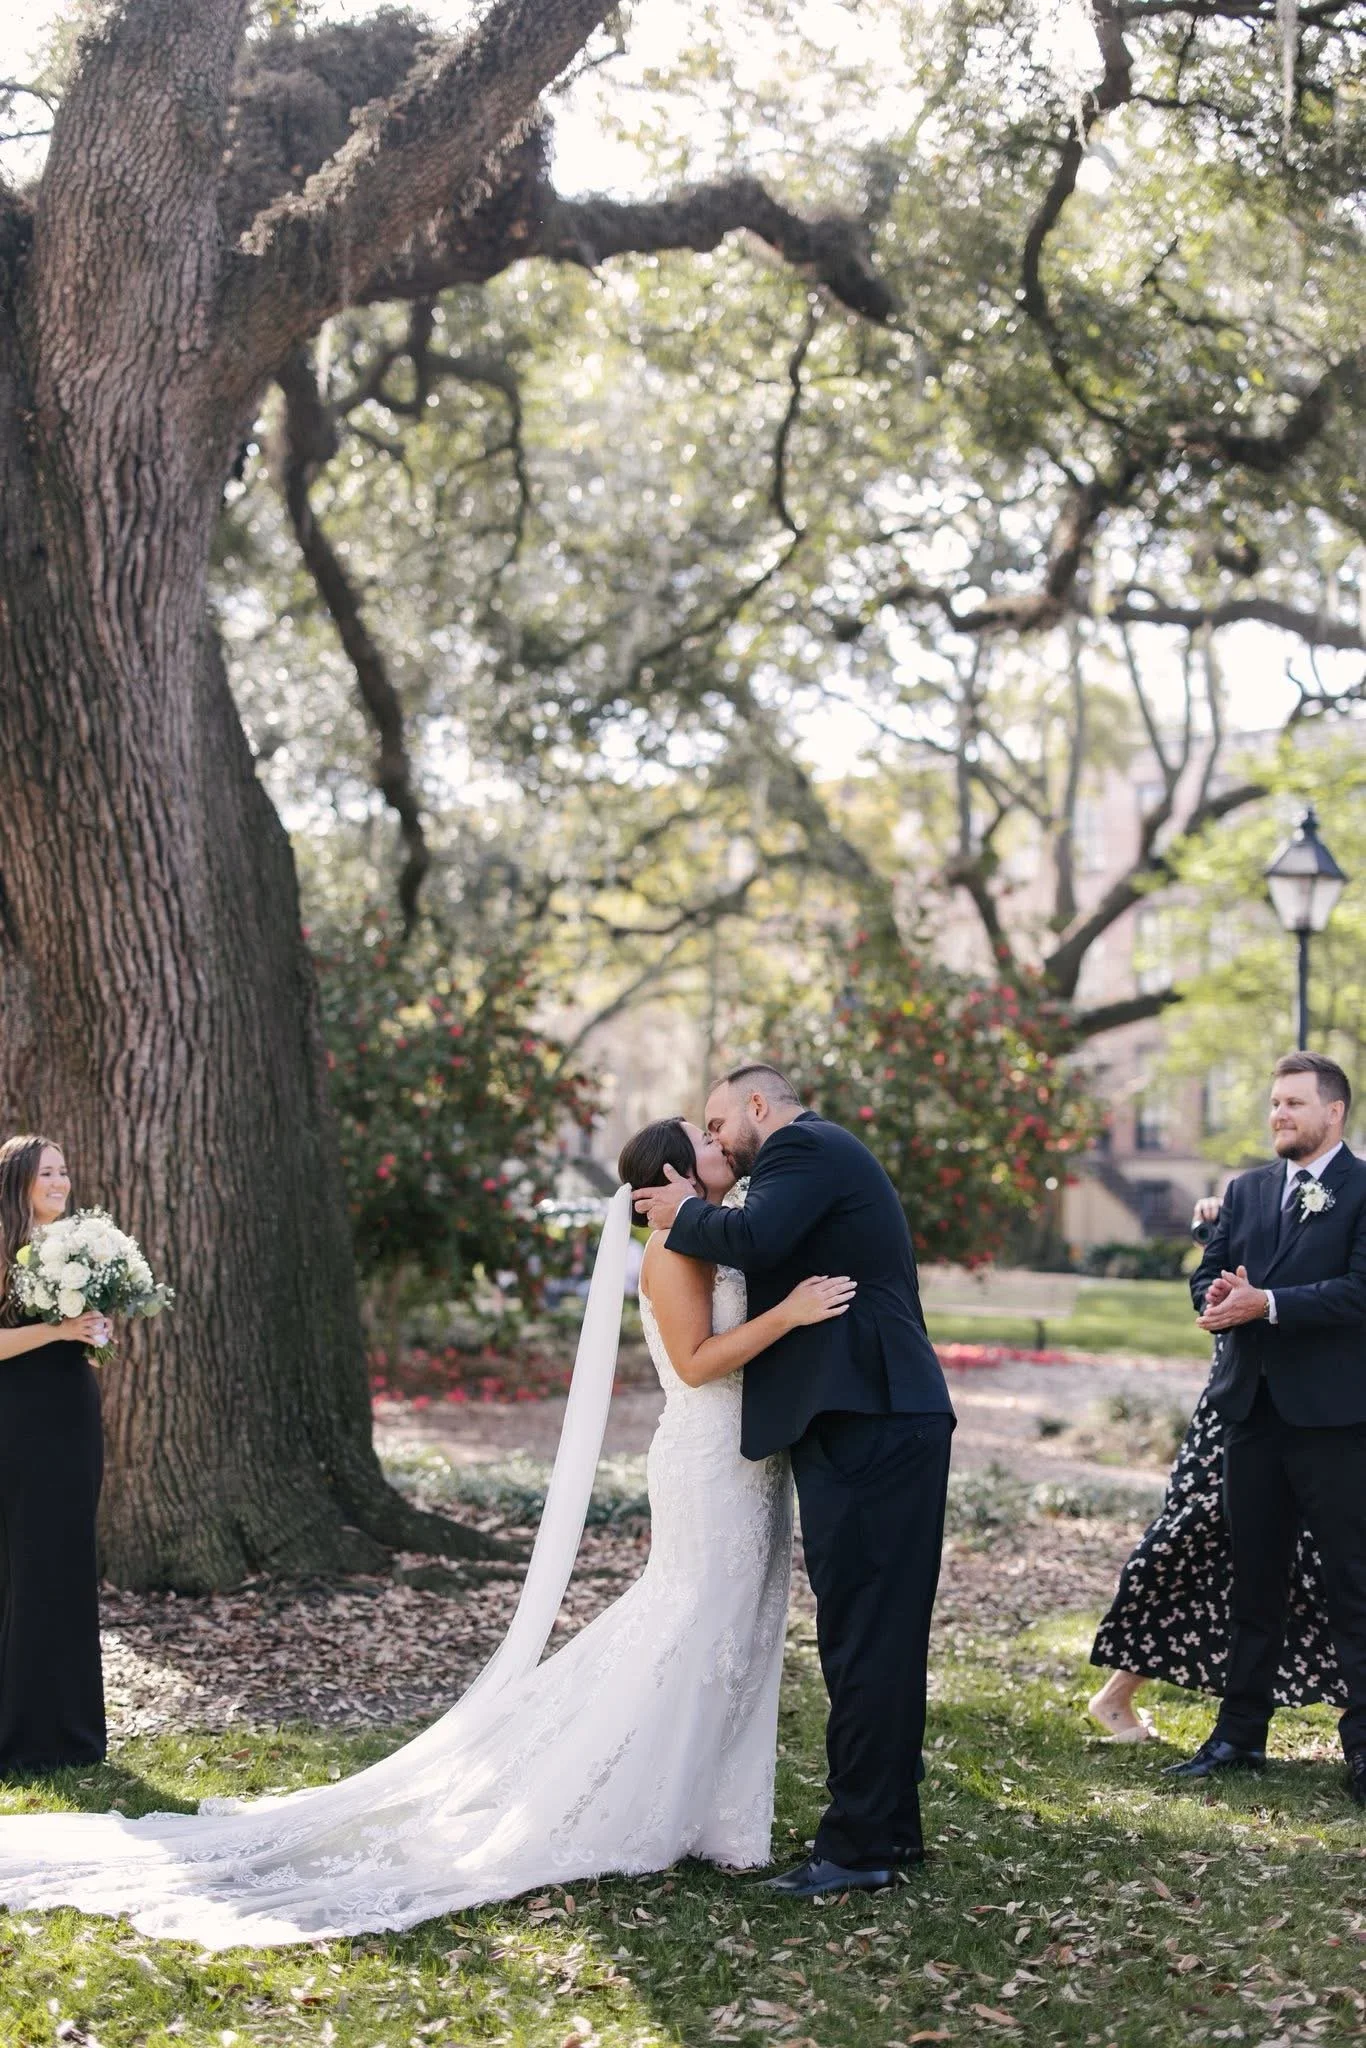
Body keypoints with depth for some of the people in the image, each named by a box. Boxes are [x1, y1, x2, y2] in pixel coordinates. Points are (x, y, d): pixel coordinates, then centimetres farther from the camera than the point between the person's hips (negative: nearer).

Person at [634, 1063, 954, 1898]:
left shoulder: (803, 1146, -5)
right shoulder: (830, 1156, 26)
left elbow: (752, 1239, -22)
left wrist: (686, 1213, -5)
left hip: (867, 1428, -11)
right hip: (887, 1420, 11)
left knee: (864, 1635, -8)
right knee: (875, 1634, 14)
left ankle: (860, 1844, -6)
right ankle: (890, 1825, 21)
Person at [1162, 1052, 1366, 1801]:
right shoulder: (1246, 1191, 14)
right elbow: (1205, 1277, 11)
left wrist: (1268, 1305, -22)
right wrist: (1222, 1297, -12)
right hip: (1253, 1405, 6)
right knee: (1253, 1580, 13)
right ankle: (1241, 1732, 21)